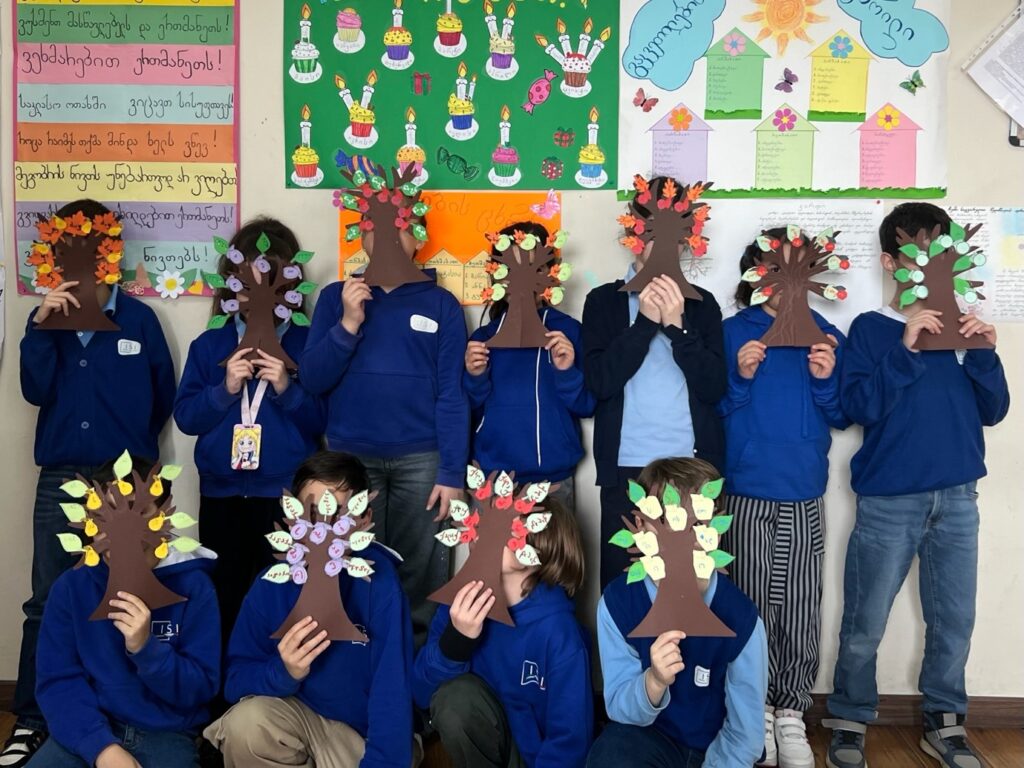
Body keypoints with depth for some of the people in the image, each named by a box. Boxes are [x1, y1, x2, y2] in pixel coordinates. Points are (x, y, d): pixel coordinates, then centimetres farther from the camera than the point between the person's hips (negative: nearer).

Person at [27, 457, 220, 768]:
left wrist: (146, 649, -21)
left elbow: (202, 688, -6)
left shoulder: (193, 586, -7)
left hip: (166, 734, -1)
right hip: (87, 732, 2)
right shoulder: (71, 586, -1)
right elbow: (57, 680, -4)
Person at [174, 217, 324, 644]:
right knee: (224, 603, 11)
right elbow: (185, 416, 3)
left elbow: (325, 422, -3)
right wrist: (225, 389, -12)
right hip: (221, 497, 3)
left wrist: (288, 389, -17)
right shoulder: (210, 344, 9)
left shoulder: (309, 344, 0)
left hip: (288, 497, -3)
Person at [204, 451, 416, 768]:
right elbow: (235, 679, -7)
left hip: (371, 730, -2)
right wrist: (285, 672, -27)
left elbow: (392, 693, -26)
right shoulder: (273, 582, -14)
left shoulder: (378, 580, -27)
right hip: (301, 713, 3)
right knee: (244, 724, -25)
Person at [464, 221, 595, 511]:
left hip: (553, 481, -1)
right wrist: (474, 378, -12)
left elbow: (587, 406, -2)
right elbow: (467, 412, 6)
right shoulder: (484, 336, 6)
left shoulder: (569, 331, -1)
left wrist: (567, 372, -19)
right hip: (490, 480, 2)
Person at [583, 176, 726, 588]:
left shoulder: (702, 303, 9)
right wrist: (647, 321, -13)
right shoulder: (604, 300, 5)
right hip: (625, 470, -1)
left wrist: (677, 325, -12)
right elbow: (600, 381, -7)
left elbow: (714, 388, -2)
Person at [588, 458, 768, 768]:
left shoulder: (740, 617, -19)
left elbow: (746, 734, -9)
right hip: (647, 736, -1)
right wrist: (654, 681, -30)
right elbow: (620, 710, -11)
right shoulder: (617, 601, -17)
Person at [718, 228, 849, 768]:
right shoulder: (731, 333, 3)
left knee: (800, 610, 2)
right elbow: (709, 409, 1)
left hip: (804, 496, 2)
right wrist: (741, 378, -16)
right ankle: (757, 710, 17)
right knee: (752, 606, 2)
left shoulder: (825, 336, 9)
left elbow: (842, 417, 9)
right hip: (746, 494, -1)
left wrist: (826, 380, -10)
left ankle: (791, 713, 16)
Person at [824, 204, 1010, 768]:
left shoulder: (960, 326, 11)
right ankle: (850, 721, 19)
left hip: (958, 497, 4)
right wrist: (906, 348, -18)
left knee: (955, 621, 9)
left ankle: (944, 722, 27)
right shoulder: (870, 328, 0)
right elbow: (858, 407, -12)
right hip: (889, 499, -3)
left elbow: (992, 410, 8)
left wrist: (984, 354, -7)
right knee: (865, 625, 2)